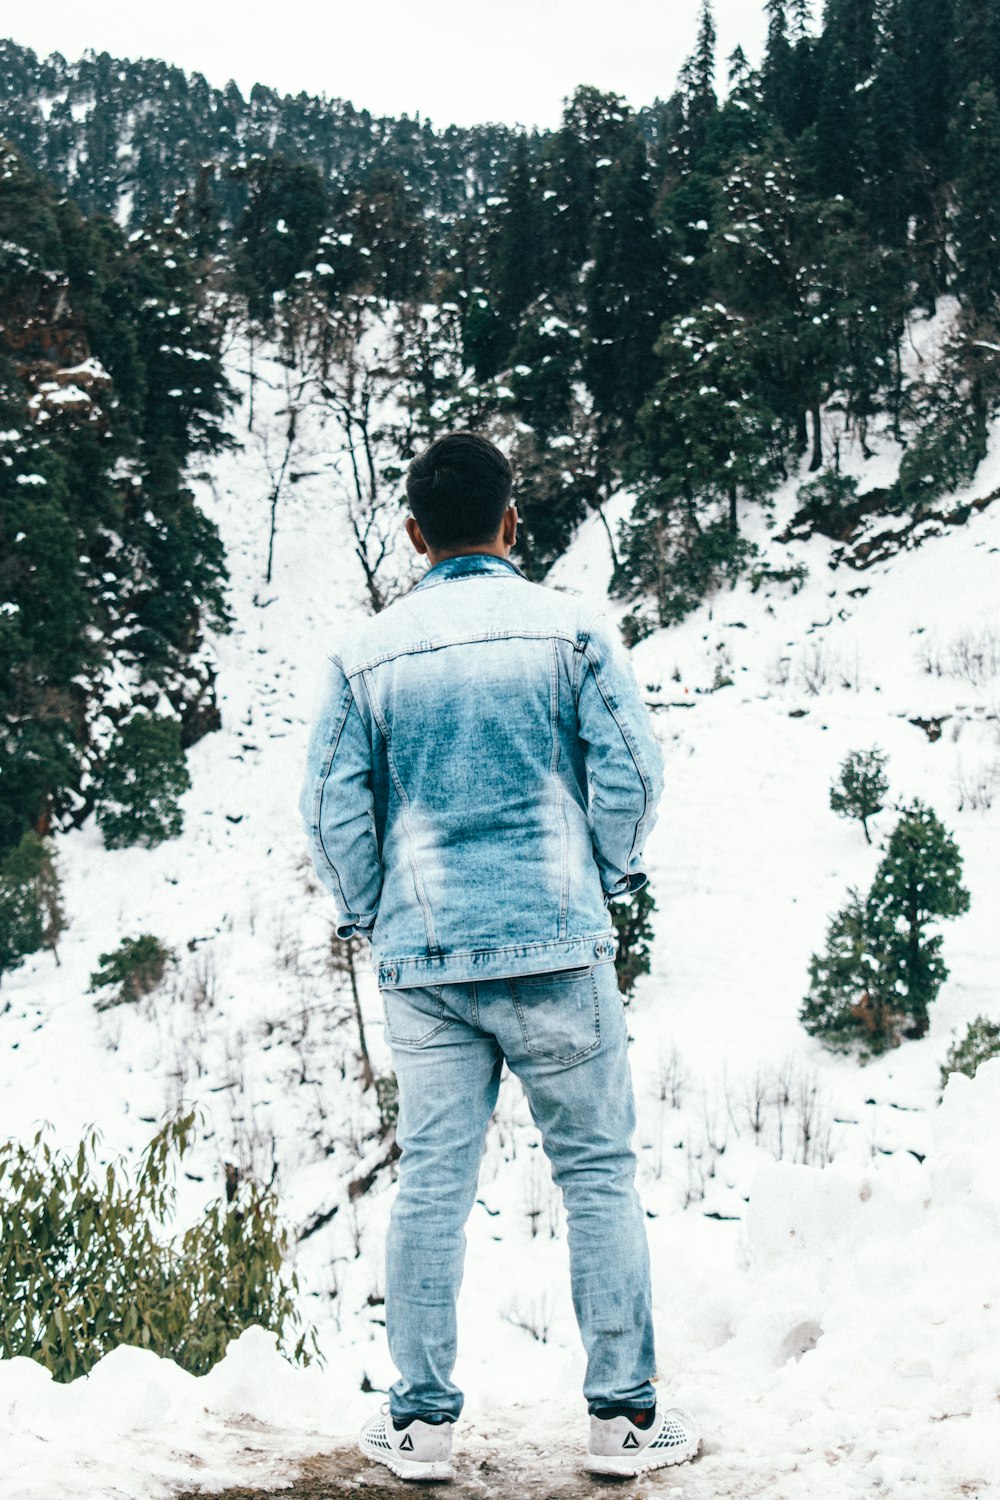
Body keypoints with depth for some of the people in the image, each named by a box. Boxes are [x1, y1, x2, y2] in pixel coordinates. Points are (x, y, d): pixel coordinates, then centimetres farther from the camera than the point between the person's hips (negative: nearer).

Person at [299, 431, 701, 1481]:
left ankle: (421, 1419, 13)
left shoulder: (364, 654, 4)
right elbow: (630, 769, -3)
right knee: (598, 1171, 6)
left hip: (422, 959, 2)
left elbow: (329, 807, 2)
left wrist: (370, 916, 15)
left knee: (432, 1181, 8)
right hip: (555, 943, -2)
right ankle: (622, 1413, 10)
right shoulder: (568, 627, -1)